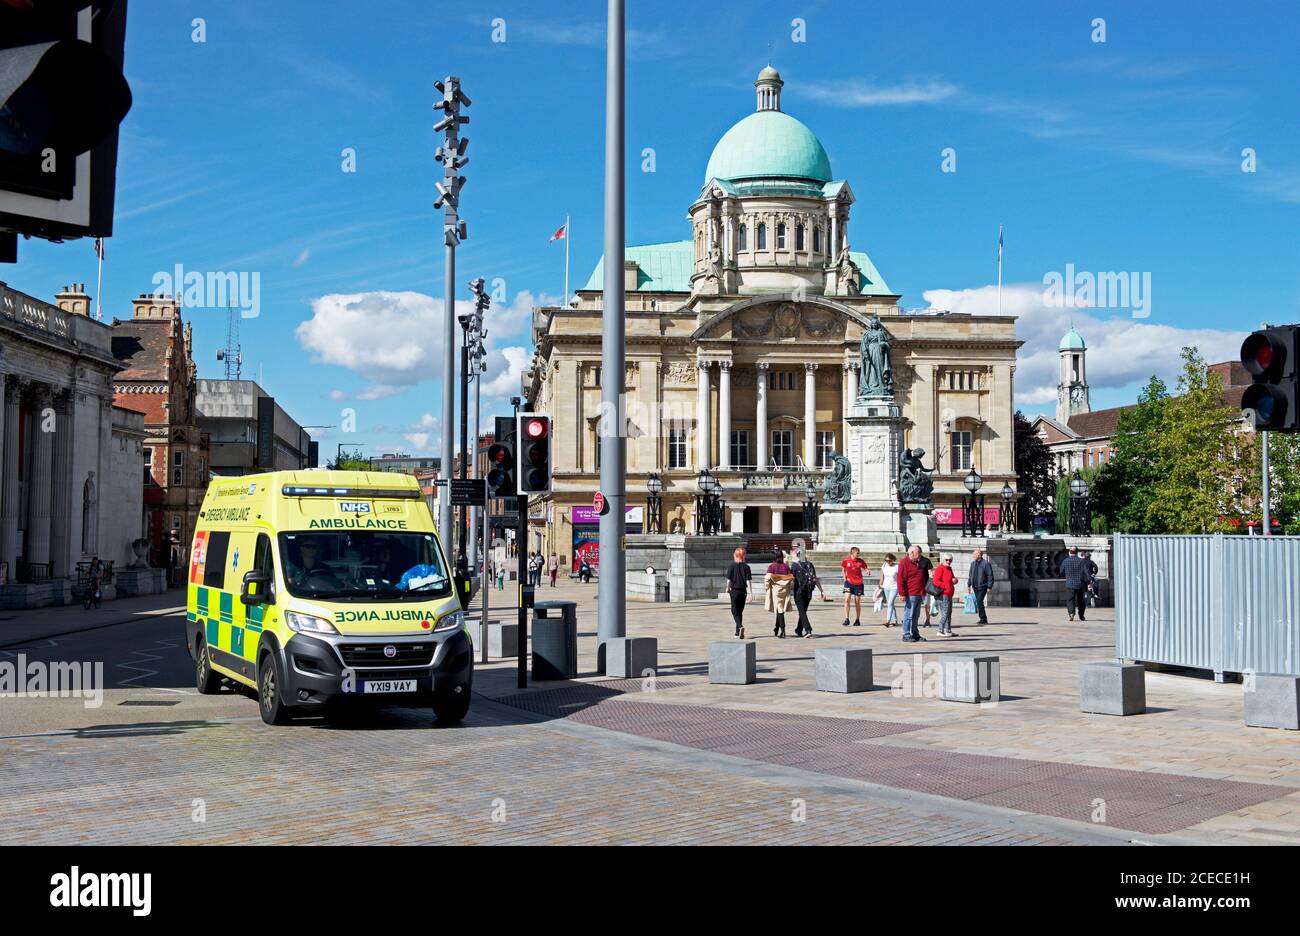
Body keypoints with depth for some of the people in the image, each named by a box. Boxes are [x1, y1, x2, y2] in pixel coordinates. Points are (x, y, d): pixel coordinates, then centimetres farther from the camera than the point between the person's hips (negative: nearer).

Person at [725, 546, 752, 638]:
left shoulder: (732, 566, -8)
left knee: (735, 611, 1)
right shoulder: (746, 566, -2)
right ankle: (738, 631, 20)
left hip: (734, 590, -3)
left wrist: (728, 588, 12)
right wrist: (749, 593, -4)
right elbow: (748, 581, -5)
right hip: (743, 591, 3)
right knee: (740, 611, 15)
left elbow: (729, 580, -7)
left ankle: (740, 626, -24)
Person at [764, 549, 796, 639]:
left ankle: (782, 630, -14)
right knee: (781, 609, 14)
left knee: (779, 610, -3)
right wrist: (790, 589, 13)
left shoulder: (771, 567, -8)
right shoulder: (786, 566, 1)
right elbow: (792, 578, 2)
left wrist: (766, 589, 2)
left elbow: (768, 578, -11)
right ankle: (776, 630, 26)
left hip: (775, 590, -3)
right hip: (785, 591, 3)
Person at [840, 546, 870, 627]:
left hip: (858, 583, 1)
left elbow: (865, 568, 5)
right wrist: (844, 578, 5)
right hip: (849, 582, -1)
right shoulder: (845, 560, -4)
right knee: (847, 600, -14)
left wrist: (867, 571, -18)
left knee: (857, 602, 6)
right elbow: (843, 569, 12)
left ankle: (857, 620, 20)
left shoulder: (860, 561, -3)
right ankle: (846, 619, -9)